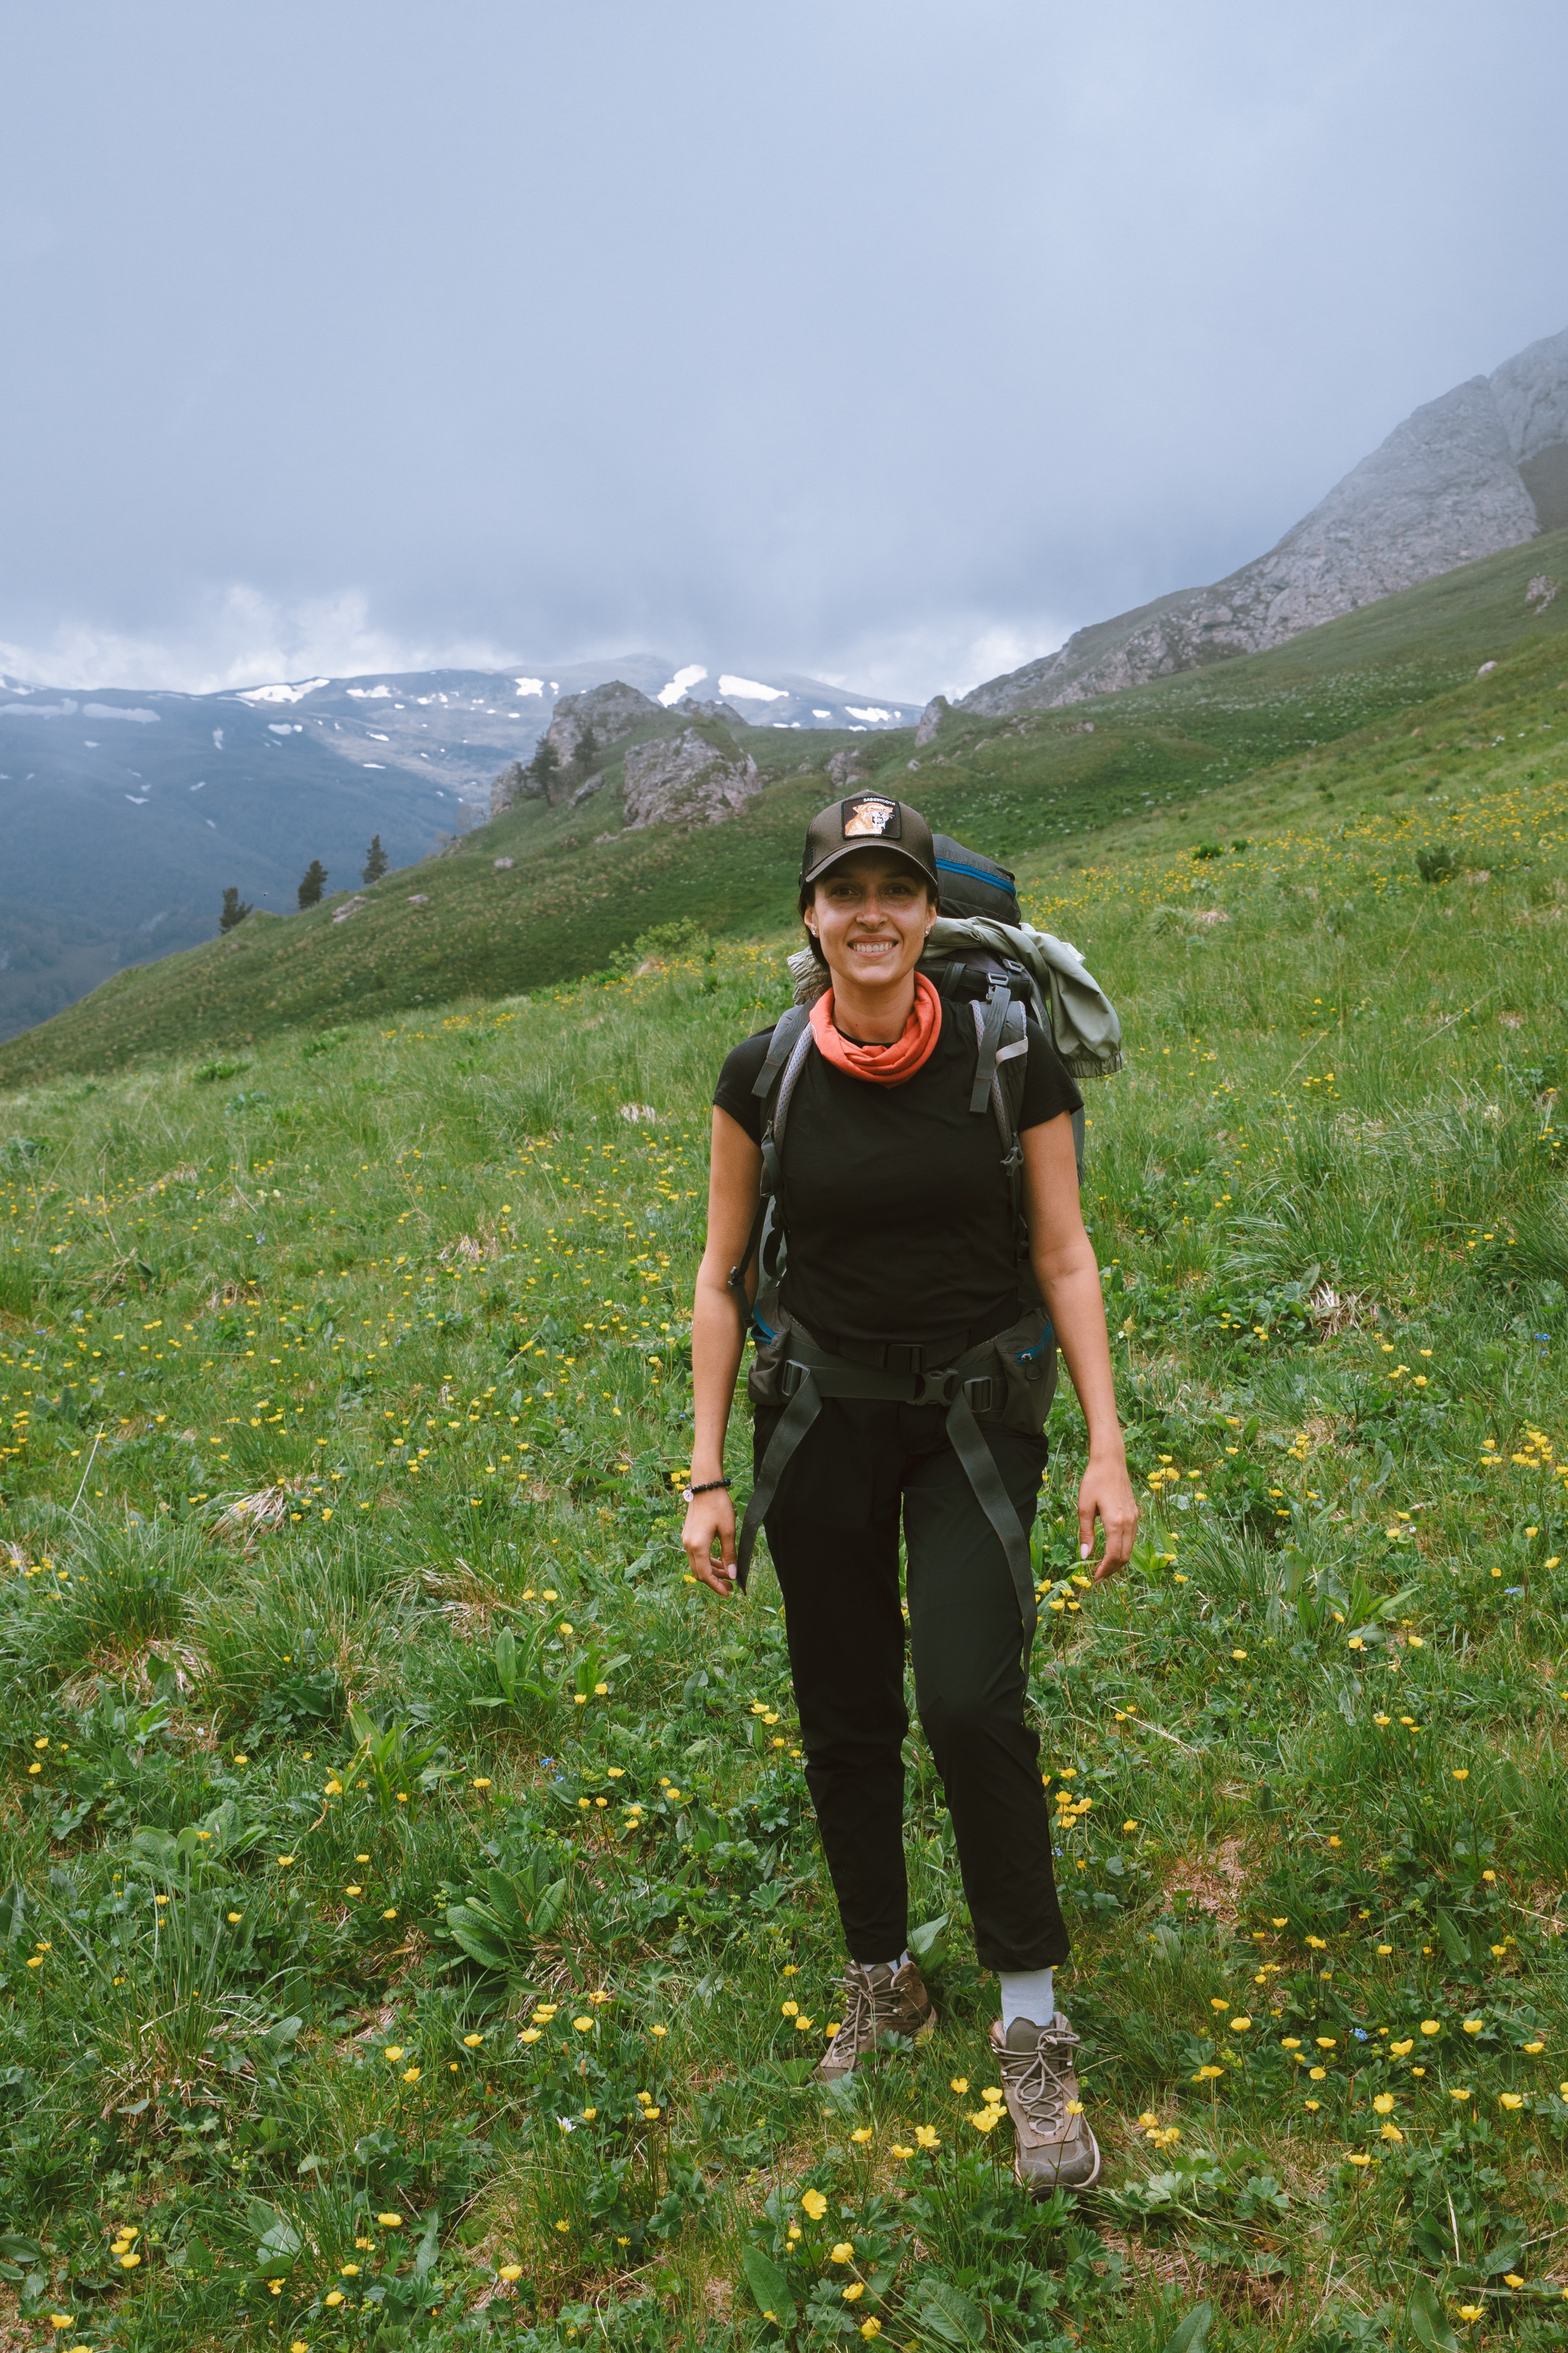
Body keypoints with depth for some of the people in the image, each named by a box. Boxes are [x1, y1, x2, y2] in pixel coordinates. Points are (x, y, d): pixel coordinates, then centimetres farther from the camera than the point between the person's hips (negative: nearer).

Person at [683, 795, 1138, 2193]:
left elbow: (1064, 1258, -5)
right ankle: (883, 1983, 33)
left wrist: (1109, 1452, -11)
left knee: (971, 1700, -15)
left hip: (976, 1417, -2)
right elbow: (723, 1278, 0)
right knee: (844, 1717, 10)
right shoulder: (762, 1078, -7)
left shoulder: (1011, 1058, -11)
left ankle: (1034, 2026, 6)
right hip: (822, 1419, 2)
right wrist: (707, 1478, -2)